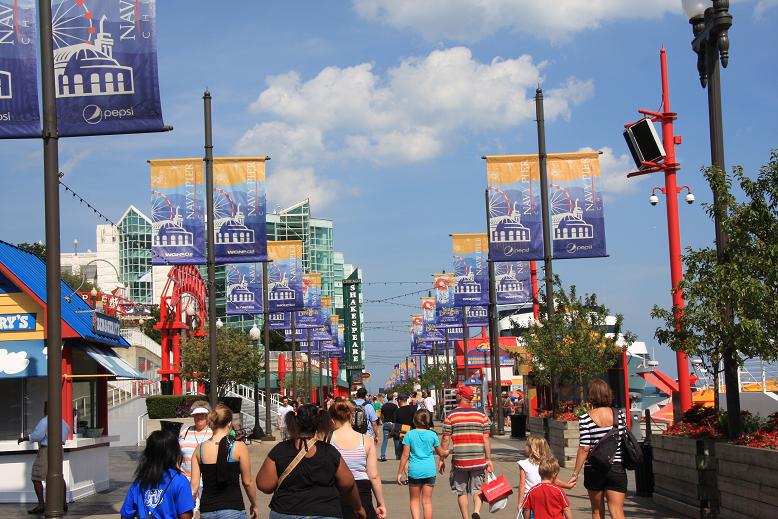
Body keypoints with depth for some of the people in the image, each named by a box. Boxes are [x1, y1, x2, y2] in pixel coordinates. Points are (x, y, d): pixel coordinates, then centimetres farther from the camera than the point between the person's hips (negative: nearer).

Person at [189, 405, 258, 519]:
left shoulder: (200, 449, 3)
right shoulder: (239, 447, -6)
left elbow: (194, 484, 1)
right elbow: (247, 482, -1)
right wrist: (254, 505, 13)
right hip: (232, 509, -4)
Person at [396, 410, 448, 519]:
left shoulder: (409, 434, -4)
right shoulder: (432, 435, -1)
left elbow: (405, 455, -5)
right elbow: (441, 453, 12)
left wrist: (400, 472, 2)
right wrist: (446, 453, 35)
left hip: (414, 470, -1)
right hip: (429, 470, 1)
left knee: (414, 501, 10)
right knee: (427, 501, 8)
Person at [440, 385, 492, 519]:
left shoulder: (451, 416, -2)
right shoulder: (481, 415, 3)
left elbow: (446, 439, -3)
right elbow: (486, 439, 1)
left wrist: (442, 459, 6)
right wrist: (488, 459, 6)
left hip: (459, 460, -1)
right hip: (478, 460, 1)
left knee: (461, 491, 10)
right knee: (477, 489, 8)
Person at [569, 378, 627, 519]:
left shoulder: (585, 419, -9)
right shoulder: (619, 415, -2)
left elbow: (584, 448, -12)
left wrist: (576, 473, -6)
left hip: (594, 470, -1)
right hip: (617, 469, 1)